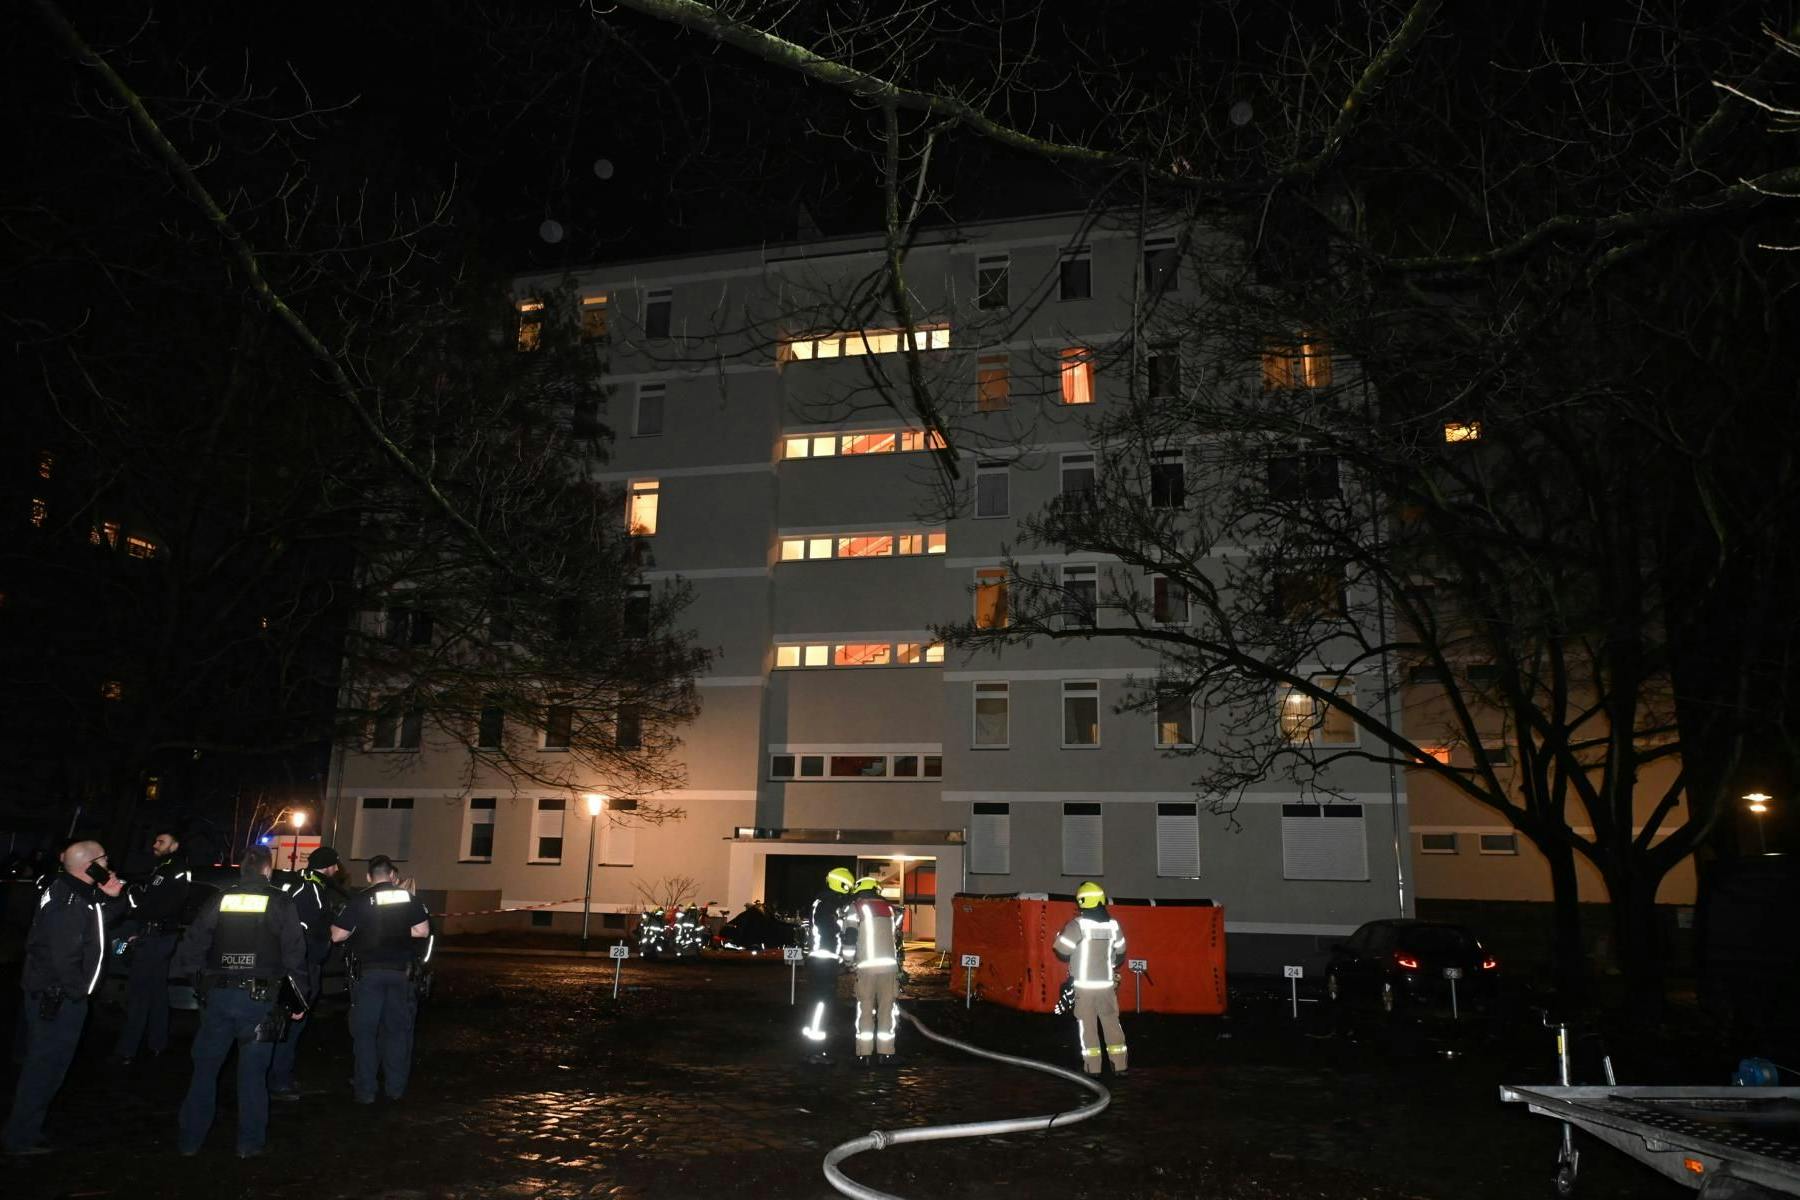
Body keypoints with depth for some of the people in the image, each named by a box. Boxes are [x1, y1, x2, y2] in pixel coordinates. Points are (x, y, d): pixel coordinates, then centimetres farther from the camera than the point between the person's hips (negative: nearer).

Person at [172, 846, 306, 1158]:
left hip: (217, 995, 2)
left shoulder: (220, 900, 2)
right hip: (259, 999, -2)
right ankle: (249, 1143, 12)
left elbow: (192, 945, 1)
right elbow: (294, 955, -2)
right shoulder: (280, 903, -3)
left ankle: (190, 1139, 22)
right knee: (253, 1073, 8)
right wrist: (297, 1000, 7)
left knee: (205, 1068, 16)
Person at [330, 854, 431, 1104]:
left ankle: (365, 1091, 8)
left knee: (365, 1032, 7)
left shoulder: (360, 902, -6)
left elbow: (337, 935, -8)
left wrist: (359, 928, 11)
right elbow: (422, 931, -4)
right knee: (398, 1029, 11)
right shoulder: (408, 898, 0)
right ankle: (396, 1088, 16)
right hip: (401, 971, 2)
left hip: (368, 972, -2)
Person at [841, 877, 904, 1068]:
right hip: (889, 965, 2)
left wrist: (850, 960, 7)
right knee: (887, 1009, 8)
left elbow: (849, 938, -5)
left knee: (865, 1010, 5)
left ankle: (863, 1054, 4)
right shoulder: (890, 909, 15)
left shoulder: (855, 909, 3)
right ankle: (885, 1053, 8)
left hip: (866, 966, -2)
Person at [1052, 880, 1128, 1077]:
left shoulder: (1078, 925, -14)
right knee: (1111, 1023, 12)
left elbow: (1062, 952, -12)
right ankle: (1119, 1065, 11)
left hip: (1084, 984, -4)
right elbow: (1120, 955, 13)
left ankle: (1092, 1066, 5)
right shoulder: (1113, 925, 2)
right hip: (1107, 983, 4)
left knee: (1087, 1025, 5)